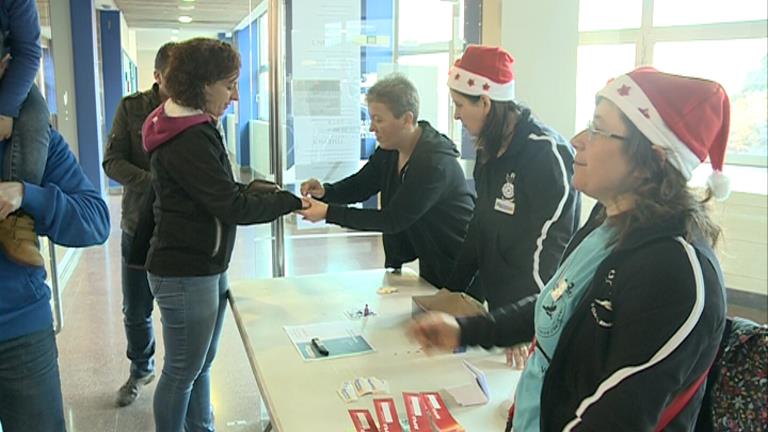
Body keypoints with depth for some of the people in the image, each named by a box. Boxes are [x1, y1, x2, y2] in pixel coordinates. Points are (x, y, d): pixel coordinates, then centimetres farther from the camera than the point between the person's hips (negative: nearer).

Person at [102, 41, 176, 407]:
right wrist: (154, 181, -21)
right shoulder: (131, 108, -1)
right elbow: (113, 162, -5)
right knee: (136, 311, 17)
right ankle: (141, 369, 42)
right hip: (139, 226, 2)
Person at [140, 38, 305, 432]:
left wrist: (267, 190, 0)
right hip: (186, 274, -10)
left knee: (201, 365, 21)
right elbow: (232, 206, -23)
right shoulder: (188, 140, -22)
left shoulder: (196, 129, 11)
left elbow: (223, 189, 15)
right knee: (183, 372, 6)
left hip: (206, 267, 10)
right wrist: (291, 201, -14)